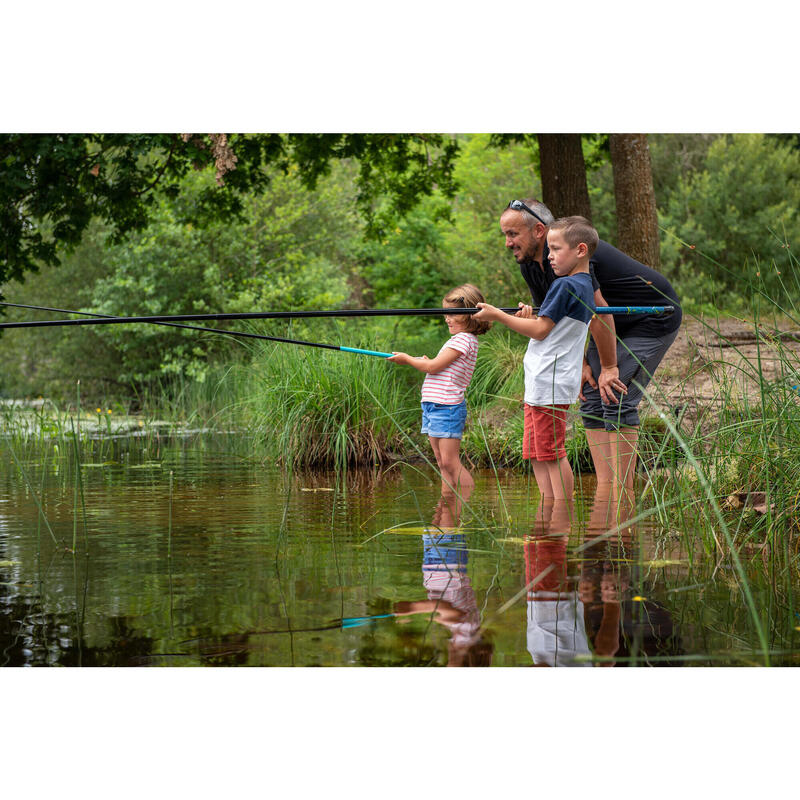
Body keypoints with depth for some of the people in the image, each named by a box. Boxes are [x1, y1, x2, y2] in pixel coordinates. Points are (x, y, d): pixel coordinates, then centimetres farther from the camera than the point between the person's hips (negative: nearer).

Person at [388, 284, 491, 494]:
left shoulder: (464, 340, -13)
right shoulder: (459, 338, 19)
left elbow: (433, 367, -15)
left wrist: (408, 359, -2)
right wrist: (425, 362, 7)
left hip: (447, 406, -10)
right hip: (433, 406, 10)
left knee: (450, 462, -12)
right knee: (442, 463, 9)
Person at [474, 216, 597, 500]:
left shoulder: (565, 286, -14)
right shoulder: (585, 286, 16)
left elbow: (539, 331, -14)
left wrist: (498, 315, -7)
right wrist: (530, 315, 9)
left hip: (549, 385, -10)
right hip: (542, 383, 10)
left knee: (552, 453, -6)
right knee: (537, 455, 12)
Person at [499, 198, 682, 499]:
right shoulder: (530, 263, 0)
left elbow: (598, 311, -28)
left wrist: (609, 367, -21)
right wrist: (581, 364, 0)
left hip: (654, 319, -10)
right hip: (618, 325, 10)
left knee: (617, 400, -17)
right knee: (591, 400, 2)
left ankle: (623, 496, -14)